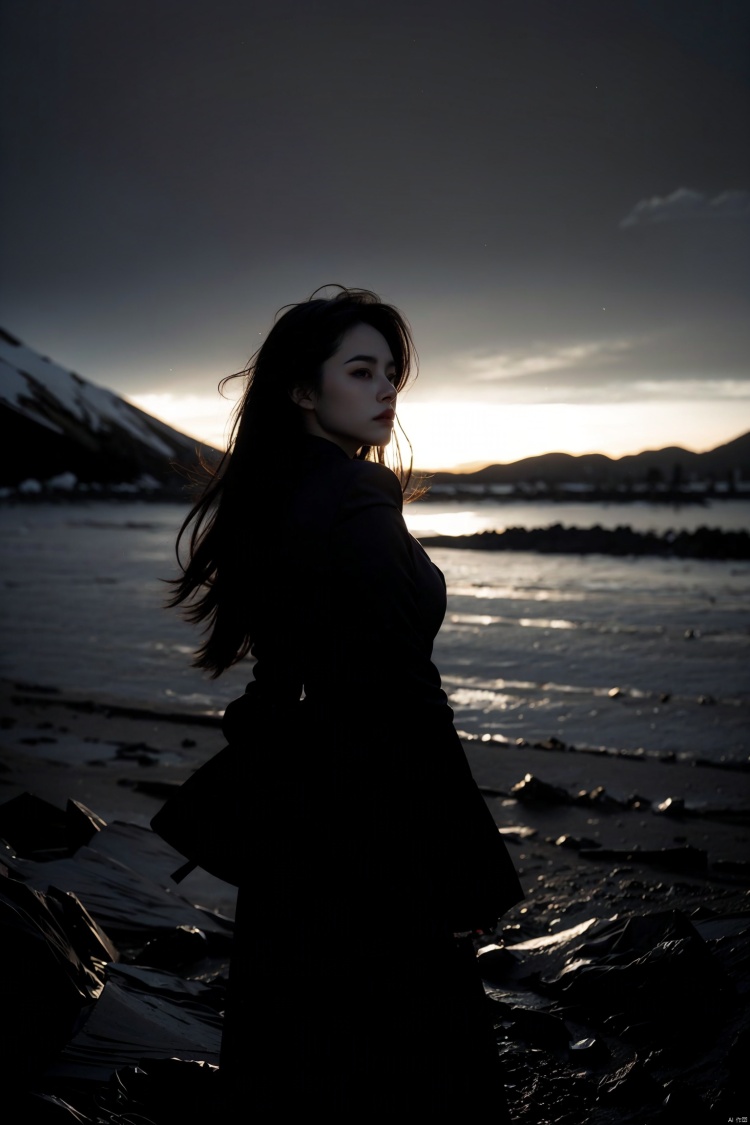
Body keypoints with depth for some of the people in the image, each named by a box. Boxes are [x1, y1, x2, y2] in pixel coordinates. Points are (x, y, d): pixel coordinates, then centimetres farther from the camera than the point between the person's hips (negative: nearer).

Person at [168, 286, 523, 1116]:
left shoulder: (267, 498, 8)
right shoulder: (355, 505, -20)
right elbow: (402, 694, -24)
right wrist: (470, 874, -19)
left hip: (287, 797, 9)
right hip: (367, 815, -9)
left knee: (294, 1030, 21)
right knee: (397, 1053, 6)